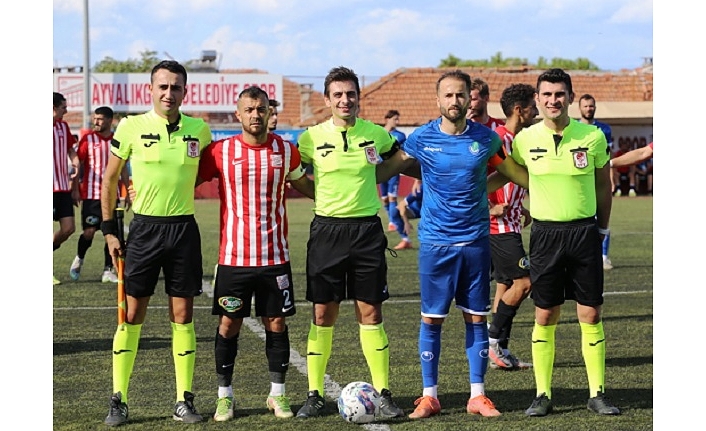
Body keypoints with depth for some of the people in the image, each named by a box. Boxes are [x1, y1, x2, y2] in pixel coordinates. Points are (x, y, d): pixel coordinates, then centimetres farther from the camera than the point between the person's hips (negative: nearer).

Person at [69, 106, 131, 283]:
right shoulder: (88, 139, -1)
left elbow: (123, 169, 14)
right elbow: (78, 164, 1)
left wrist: (128, 193, 12)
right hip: (91, 194, -3)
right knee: (89, 231, -5)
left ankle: (108, 271, 6)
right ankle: (79, 259, 23)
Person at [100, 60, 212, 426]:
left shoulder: (199, 131, 2)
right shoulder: (131, 127, -3)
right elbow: (110, 179, 5)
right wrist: (109, 229, 2)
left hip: (184, 228, 2)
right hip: (143, 228, -2)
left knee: (183, 314, 4)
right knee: (131, 313, -1)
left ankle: (184, 401, 10)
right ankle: (118, 401, 6)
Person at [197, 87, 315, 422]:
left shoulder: (286, 151, 3)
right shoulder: (220, 151, -3)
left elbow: (302, 184, 22)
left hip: (275, 256, 1)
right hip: (233, 257, -1)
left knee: (276, 323, 6)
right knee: (229, 324, 4)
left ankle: (277, 394, 19)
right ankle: (224, 395, 16)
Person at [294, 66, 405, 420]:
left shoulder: (376, 134, 1)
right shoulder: (312, 138, -2)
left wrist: (368, 178, 11)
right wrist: (319, 190, 2)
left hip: (367, 229, 0)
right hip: (327, 229, 0)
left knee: (370, 312, 1)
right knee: (323, 314, 2)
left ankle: (383, 394, 7)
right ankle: (315, 395, 10)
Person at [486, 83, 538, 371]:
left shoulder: (518, 141, 15)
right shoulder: (498, 138, -15)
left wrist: (520, 209, 18)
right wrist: (489, 208, -21)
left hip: (510, 225, 10)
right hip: (499, 227, -10)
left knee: (506, 286, 9)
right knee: (523, 282, -12)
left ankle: (499, 351, 12)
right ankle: (492, 340, -5)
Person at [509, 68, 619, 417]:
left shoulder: (593, 137, -3)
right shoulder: (525, 139, -3)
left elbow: (603, 185, 8)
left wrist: (602, 228, 11)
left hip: (585, 231, 0)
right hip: (545, 232, 0)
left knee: (591, 314, 1)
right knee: (545, 316, 3)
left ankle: (596, 394, 10)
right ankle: (543, 395, 10)